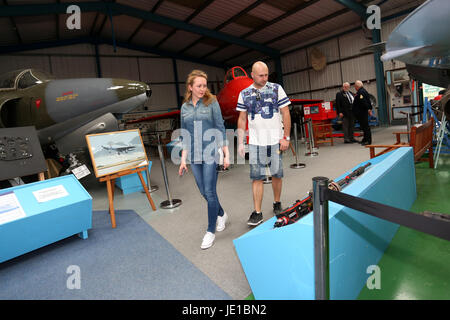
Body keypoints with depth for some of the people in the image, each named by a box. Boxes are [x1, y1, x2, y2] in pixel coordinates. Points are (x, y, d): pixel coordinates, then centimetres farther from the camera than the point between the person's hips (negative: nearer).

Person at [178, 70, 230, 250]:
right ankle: (221, 214, 38)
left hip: (210, 153, -4)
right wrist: (184, 159, 11)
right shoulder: (185, 107, 10)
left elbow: (220, 129, -3)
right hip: (194, 155, 5)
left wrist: (226, 154, -8)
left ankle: (211, 231, 12)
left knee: (209, 192, -4)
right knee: (203, 191, 12)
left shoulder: (211, 103, -1)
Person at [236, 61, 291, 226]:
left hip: (275, 140, 0)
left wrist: (286, 137, -4)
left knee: (277, 174, 9)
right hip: (255, 142, 1)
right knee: (256, 177, -1)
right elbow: (242, 119, 9)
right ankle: (257, 213, 6)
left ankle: (277, 203, 31)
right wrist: (240, 143, 4)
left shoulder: (276, 89, 3)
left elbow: (286, 114, 2)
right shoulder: (244, 94, 7)